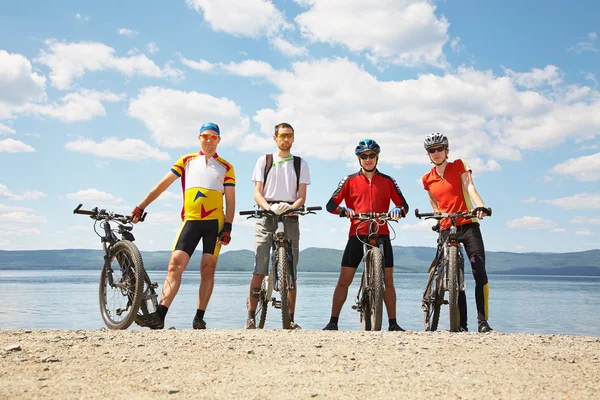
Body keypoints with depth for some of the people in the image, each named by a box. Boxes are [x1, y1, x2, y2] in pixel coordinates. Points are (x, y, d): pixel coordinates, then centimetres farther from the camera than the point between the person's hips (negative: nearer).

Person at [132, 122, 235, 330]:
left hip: (215, 222, 0)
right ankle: (159, 316, -17)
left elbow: (230, 201, 7)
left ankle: (199, 318, 5)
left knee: (208, 269, -1)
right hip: (190, 220, 1)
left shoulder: (226, 167, 11)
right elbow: (163, 184, 10)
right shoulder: (186, 161, 14)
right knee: (175, 265, -11)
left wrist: (227, 228, -5)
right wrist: (141, 207, 3)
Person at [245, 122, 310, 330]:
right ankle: (251, 317, -7)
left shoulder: (301, 164, 15)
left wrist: (290, 207, -16)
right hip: (266, 218, -1)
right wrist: (269, 207, -16)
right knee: (259, 270, -10)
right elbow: (257, 193, 5)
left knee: (291, 272, -2)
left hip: (290, 219, 1)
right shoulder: (264, 161, 13)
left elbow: (302, 196, 6)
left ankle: (290, 319, 2)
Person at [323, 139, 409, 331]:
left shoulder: (387, 181, 11)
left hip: (381, 235, 1)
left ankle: (393, 323, 11)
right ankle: (333, 322, 2)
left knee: (388, 280, 2)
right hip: (357, 234, -1)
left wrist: (398, 210, -15)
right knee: (344, 280, -3)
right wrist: (344, 210, -20)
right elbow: (331, 205, 2)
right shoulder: (350, 181, 7)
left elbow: (404, 205, 9)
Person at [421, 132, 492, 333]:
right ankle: (461, 324, 6)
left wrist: (480, 206, -28)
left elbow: (470, 187, -11)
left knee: (480, 273, -14)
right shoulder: (427, 179, 11)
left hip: (468, 225, -3)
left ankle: (482, 320, -8)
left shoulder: (459, 165, 3)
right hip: (446, 229, 3)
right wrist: (438, 219, 8)